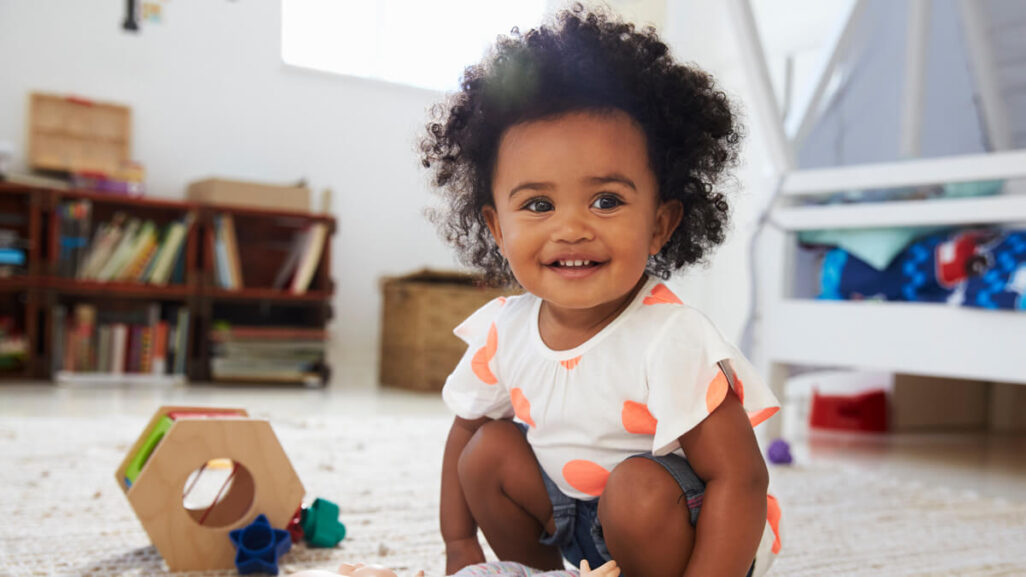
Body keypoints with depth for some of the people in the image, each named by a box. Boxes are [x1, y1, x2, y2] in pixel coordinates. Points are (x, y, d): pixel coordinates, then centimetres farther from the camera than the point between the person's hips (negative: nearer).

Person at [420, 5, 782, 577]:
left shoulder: (672, 341, -31)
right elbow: (464, 429, 6)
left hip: (682, 528, -6)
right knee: (489, 448, -8)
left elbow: (739, 479, -30)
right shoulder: (502, 331, -12)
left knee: (638, 486, -33)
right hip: (571, 514, 6)